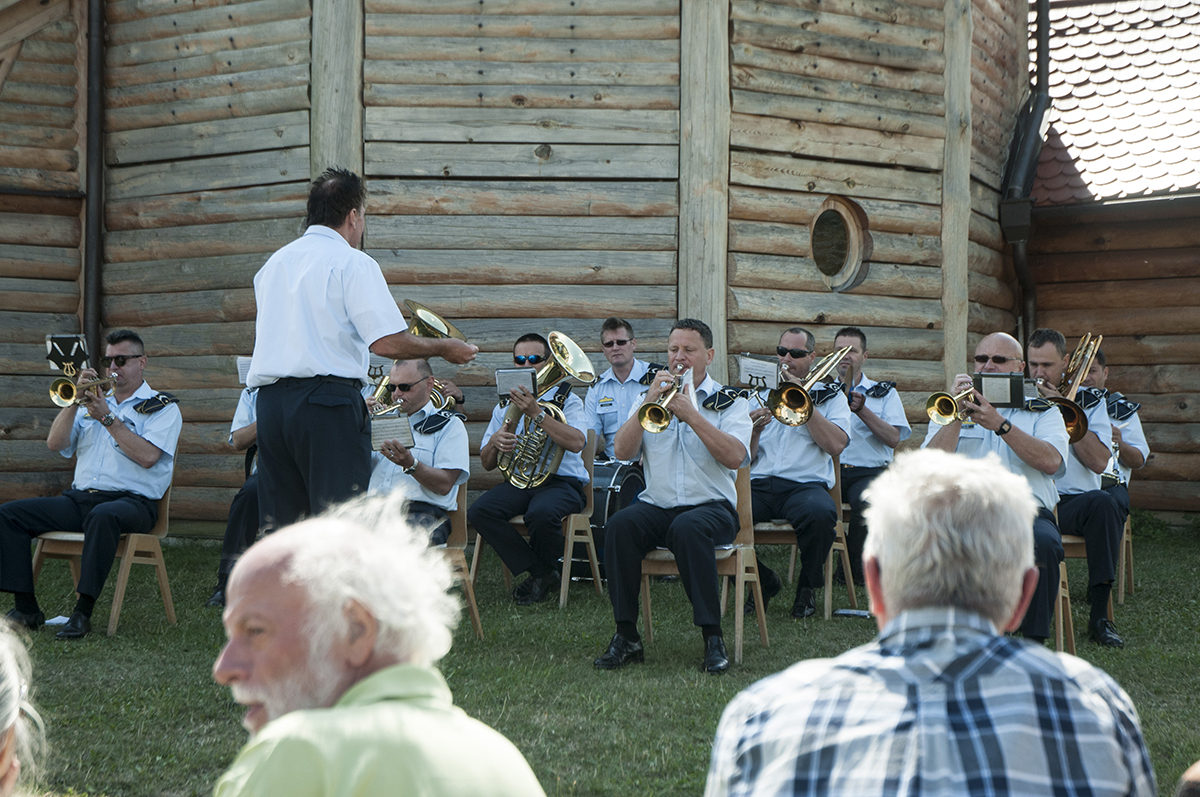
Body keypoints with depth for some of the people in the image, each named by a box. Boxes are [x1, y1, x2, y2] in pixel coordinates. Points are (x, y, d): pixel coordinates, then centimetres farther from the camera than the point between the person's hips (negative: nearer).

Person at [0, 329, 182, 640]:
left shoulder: (162, 407, 6)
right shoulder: (96, 403, 24)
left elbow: (147, 456, -12)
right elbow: (55, 443, 11)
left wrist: (108, 419, -12)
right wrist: (75, 401, -1)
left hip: (132, 501, -6)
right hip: (81, 497, 6)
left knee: (103, 516, -42)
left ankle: (82, 613, -38)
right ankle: (26, 608, -16)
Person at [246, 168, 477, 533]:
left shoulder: (273, 264, 18)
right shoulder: (352, 262, -4)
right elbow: (387, 342, -13)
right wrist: (443, 348, 2)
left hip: (269, 402, 7)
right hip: (327, 400, -7)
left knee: (279, 521, 7)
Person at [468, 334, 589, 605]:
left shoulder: (566, 400, 3)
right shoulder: (505, 407, 17)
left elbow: (576, 442, -19)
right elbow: (486, 464, 15)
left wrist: (536, 413, -25)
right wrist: (495, 442, -8)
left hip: (562, 481, -5)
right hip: (518, 481, 5)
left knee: (540, 513, -38)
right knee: (479, 512, -25)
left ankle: (546, 570, -4)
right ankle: (540, 573, -13)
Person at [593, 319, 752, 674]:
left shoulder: (730, 402, 7)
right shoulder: (653, 397, 17)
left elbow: (735, 457, -12)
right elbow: (622, 451, 1)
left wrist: (690, 414, -16)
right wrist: (648, 403, -10)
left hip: (712, 507, -3)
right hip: (657, 507, 3)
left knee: (688, 528, -37)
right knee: (620, 525, -29)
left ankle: (713, 638, -30)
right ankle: (626, 637, -22)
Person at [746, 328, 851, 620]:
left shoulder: (830, 396, 16)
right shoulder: (761, 396, 24)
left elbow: (836, 446, -4)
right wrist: (754, 429, -5)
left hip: (805, 483, -2)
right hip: (758, 484, 3)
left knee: (819, 514, -39)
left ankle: (806, 588, -8)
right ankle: (764, 582, 0)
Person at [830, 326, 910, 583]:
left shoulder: (884, 393, 15)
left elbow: (894, 439, -1)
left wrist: (862, 410, -11)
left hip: (869, 471, -1)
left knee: (864, 501, -36)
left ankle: (854, 567, -13)